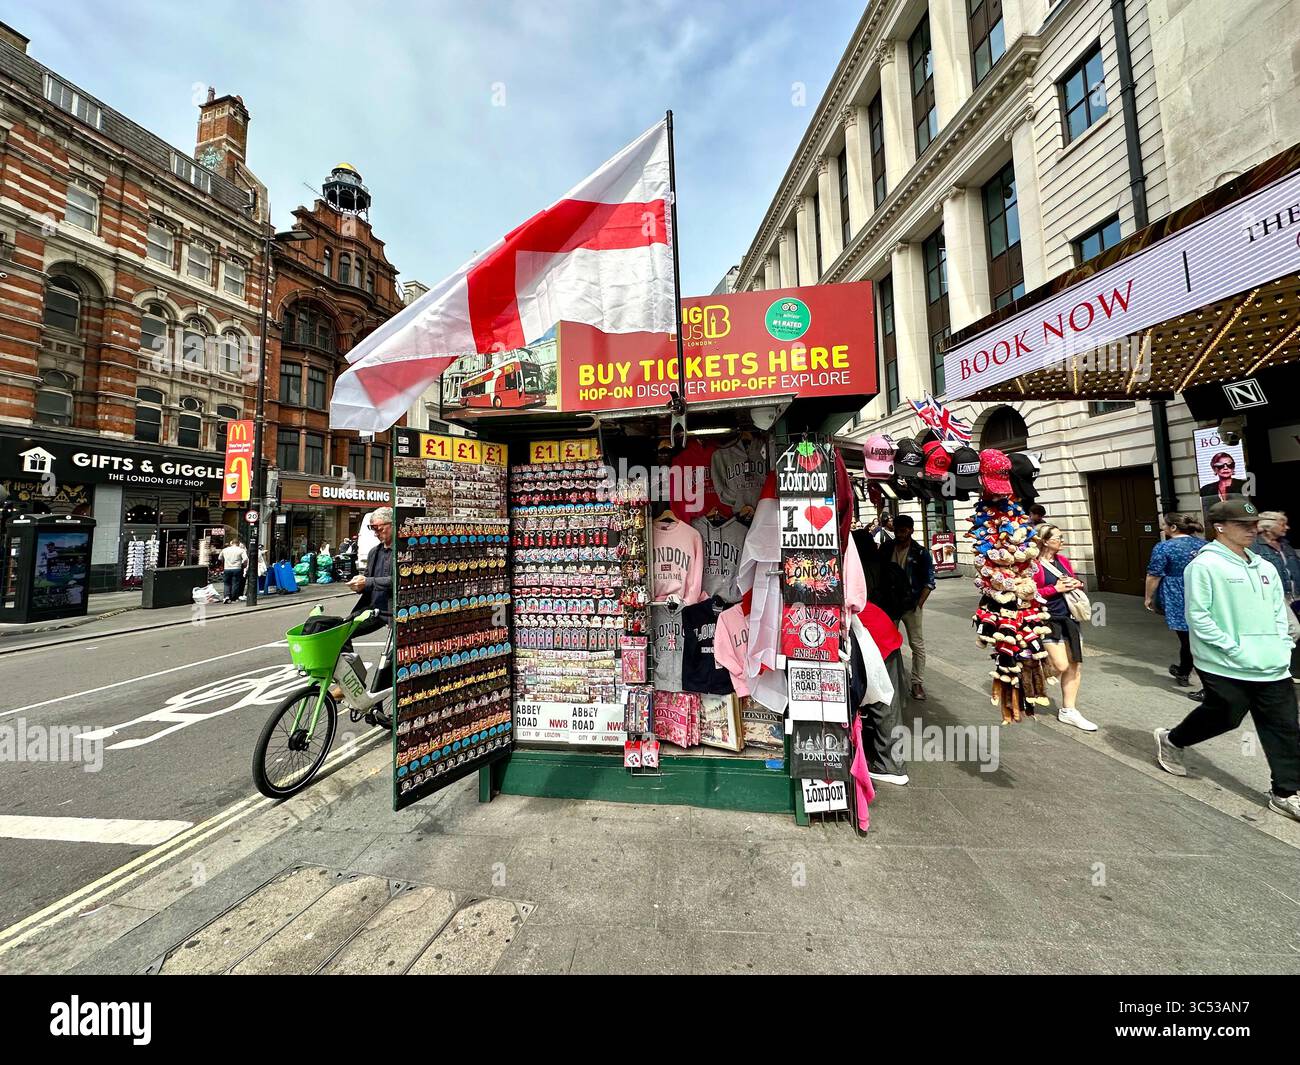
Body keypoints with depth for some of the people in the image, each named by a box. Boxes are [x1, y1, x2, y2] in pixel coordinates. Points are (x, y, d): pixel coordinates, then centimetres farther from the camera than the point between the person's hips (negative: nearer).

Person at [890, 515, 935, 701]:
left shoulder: (921, 553, -3)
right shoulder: (886, 549, 3)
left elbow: (929, 581, -4)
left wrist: (920, 602, -13)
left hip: (911, 605, -2)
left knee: (918, 645, 2)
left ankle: (917, 683, 14)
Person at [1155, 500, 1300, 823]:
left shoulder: (1265, 567, 10)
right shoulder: (1204, 565, -14)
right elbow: (1197, 617, -16)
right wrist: (1235, 649, -17)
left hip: (1272, 667, 7)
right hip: (1226, 667, -7)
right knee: (1224, 717, 6)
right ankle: (1171, 740, 30)